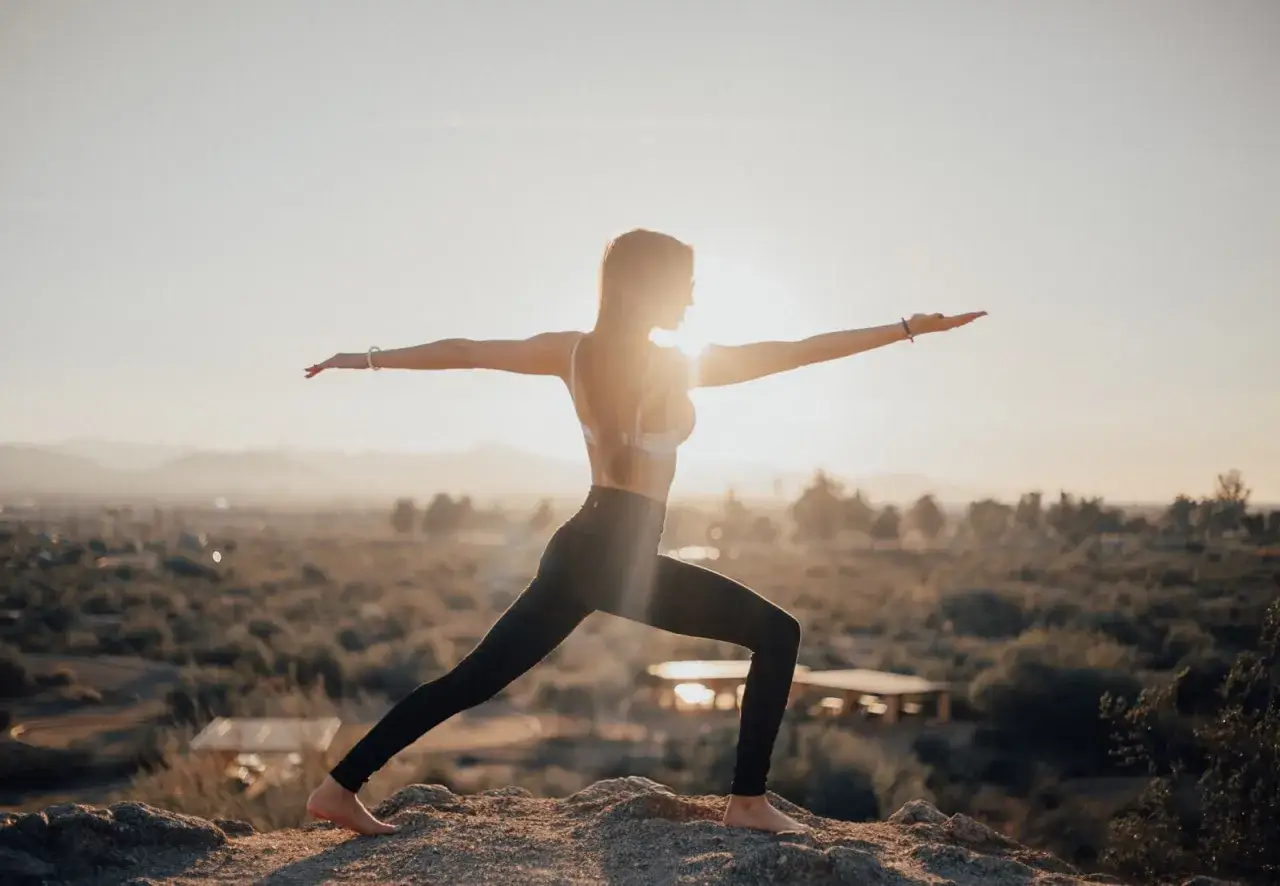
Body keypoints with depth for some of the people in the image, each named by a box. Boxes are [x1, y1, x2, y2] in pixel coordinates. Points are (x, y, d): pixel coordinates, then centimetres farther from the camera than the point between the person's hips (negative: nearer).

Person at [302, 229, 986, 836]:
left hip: (577, 551, 7)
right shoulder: (678, 366, -9)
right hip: (623, 558, -7)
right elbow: (799, 352, -8)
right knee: (776, 633, 1)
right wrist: (911, 328, -3)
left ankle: (340, 787, 16)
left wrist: (367, 359, 23)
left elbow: (464, 351, 11)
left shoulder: (572, 352, 7)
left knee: (472, 679, 14)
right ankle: (748, 801, 0)